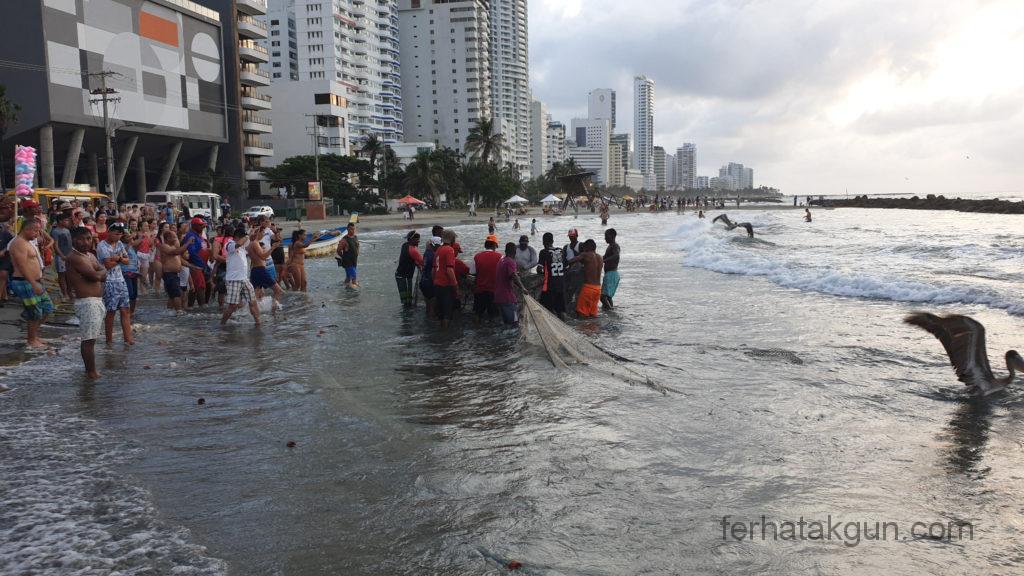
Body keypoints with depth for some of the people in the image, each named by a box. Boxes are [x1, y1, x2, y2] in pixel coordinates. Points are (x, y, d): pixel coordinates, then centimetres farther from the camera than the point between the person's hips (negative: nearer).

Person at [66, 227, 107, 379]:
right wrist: (101, 271, 0)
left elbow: (104, 275, 8)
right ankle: (91, 372, -3)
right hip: (87, 302, -10)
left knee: (91, 338, 16)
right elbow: (96, 276, -21)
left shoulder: (90, 255, 16)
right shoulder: (74, 257, -13)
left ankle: (90, 369, 25)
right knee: (89, 339, -7)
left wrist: (99, 273, -12)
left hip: (97, 301, 10)